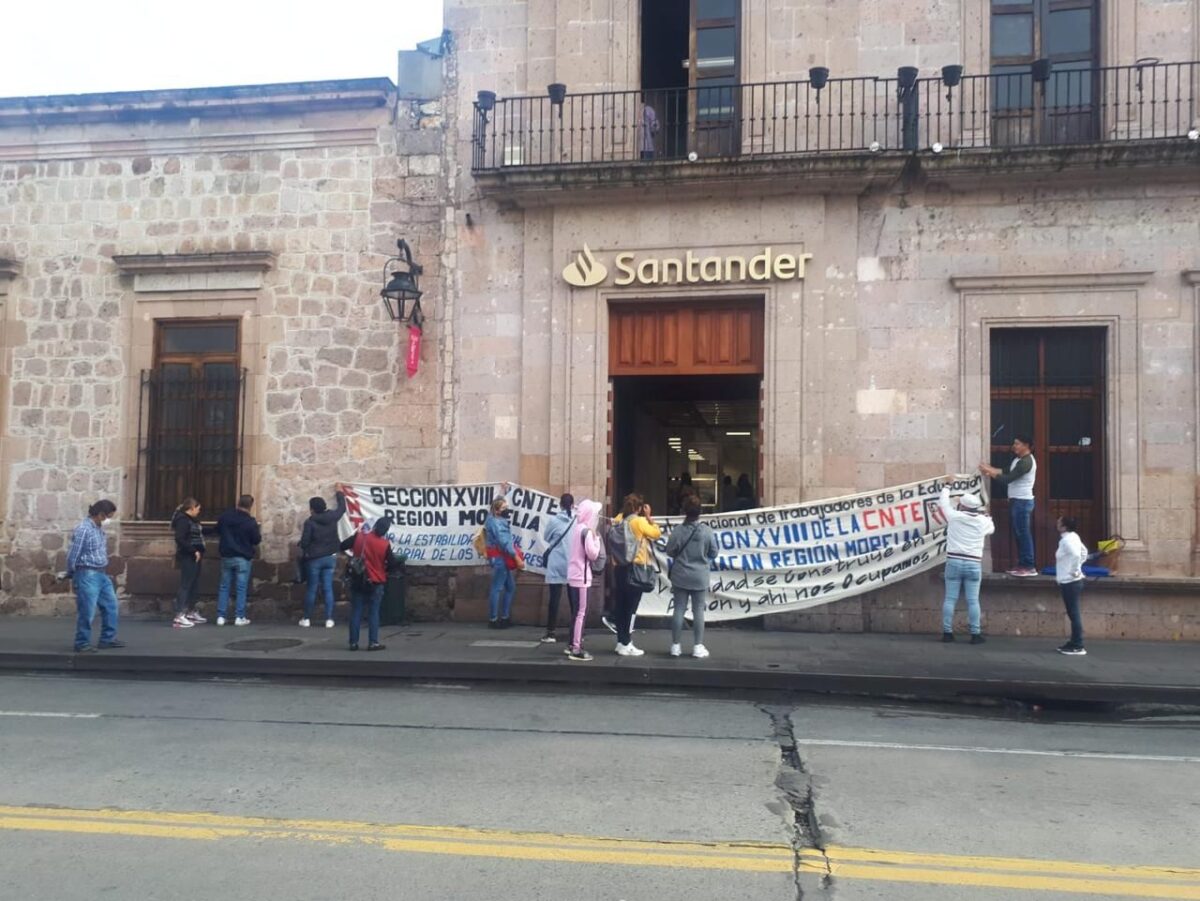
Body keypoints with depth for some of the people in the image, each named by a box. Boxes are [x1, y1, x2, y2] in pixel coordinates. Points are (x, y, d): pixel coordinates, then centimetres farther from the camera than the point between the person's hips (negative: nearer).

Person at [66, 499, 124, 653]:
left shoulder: (99, 528, 10)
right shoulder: (84, 529, -18)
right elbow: (73, 555, -15)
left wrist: (104, 571, 12)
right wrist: (71, 575, -3)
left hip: (102, 574, 9)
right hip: (87, 575, -9)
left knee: (110, 605, 14)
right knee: (87, 611, -2)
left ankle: (108, 638, 25)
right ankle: (82, 644, 9)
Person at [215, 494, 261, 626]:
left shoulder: (224, 517, -1)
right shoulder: (250, 522, -15)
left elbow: (218, 531, 15)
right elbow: (257, 540, -7)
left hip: (226, 557, 4)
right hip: (243, 558, -4)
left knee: (224, 587, 10)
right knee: (241, 588, 2)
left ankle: (220, 616, 8)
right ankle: (240, 617, 3)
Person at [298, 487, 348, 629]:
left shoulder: (310, 522, -14)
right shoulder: (332, 517, -2)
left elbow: (304, 542, -14)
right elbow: (342, 508, 18)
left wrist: (304, 552, 8)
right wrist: (340, 493, 33)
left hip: (314, 559, -3)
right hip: (330, 558, 3)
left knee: (311, 589, 5)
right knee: (328, 589, 5)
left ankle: (307, 619, 12)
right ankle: (329, 619, 4)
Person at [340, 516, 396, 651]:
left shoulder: (359, 537, -7)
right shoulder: (385, 545, -13)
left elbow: (342, 546, 0)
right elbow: (392, 564, -5)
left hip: (357, 580, 3)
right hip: (375, 583, -3)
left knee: (356, 612, 7)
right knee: (373, 613, 4)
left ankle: (353, 642, 8)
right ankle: (373, 643, 2)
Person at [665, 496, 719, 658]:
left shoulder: (677, 530, -10)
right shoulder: (707, 530, -10)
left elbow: (670, 552, 0)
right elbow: (714, 554, -1)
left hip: (680, 576, 1)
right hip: (700, 577, 0)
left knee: (678, 610, 6)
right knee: (698, 611, 5)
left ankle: (675, 645, 11)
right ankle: (698, 646, 6)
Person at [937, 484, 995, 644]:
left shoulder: (954, 516, -3)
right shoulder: (983, 521, 3)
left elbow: (943, 502, 15)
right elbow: (991, 529, 26)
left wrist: (947, 486, 31)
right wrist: (986, 515, 43)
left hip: (954, 562, -1)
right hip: (973, 565, 1)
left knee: (950, 599, 2)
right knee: (973, 601, 2)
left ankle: (947, 632, 3)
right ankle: (976, 634, 3)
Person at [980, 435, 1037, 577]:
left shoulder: (1026, 462, -18)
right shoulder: (1018, 459, 15)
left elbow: (1007, 479, -21)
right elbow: (1007, 472, 13)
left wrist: (989, 471, -17)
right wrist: (990, 469, 0)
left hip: (1022, 501, -10)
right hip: (1016, 501, 10)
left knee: (1023, 533, -8)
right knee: (1018, 533, 12)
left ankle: (1029, 567, -5)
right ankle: (1022, 564, 16)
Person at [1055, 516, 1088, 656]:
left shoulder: (1067, 540, -18)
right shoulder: (1072, 537, 11)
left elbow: (1076, 554, -33)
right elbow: (1084, 552, 23)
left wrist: (1075, 570, -22)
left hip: (1070, 582, -10)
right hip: (1070, 581, 10)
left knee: (1074, 614, -6)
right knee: (1073, 614, 14)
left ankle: (1078, 647, -2)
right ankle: (1073, 643, 22)